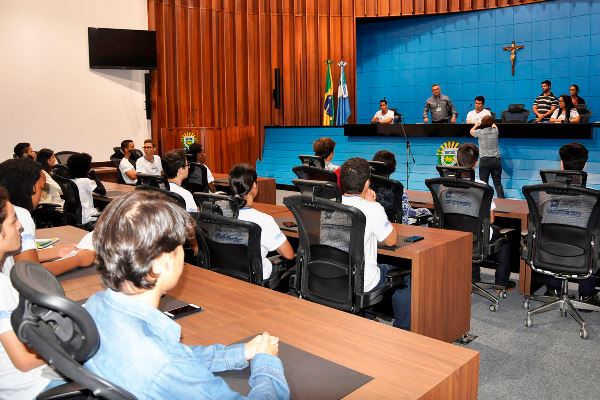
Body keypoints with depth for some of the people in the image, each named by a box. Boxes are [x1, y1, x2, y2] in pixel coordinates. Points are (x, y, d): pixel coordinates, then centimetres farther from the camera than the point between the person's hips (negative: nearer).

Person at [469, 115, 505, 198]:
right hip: (496, 159, 3)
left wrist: (476, 125, 41)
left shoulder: (480, 132, -3)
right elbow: (494, 125, 30)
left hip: (485, 160, -3)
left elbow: (471, 131, 21)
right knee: (498, 183, 5)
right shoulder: (495, 130, 4)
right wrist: (490, 122, 50)